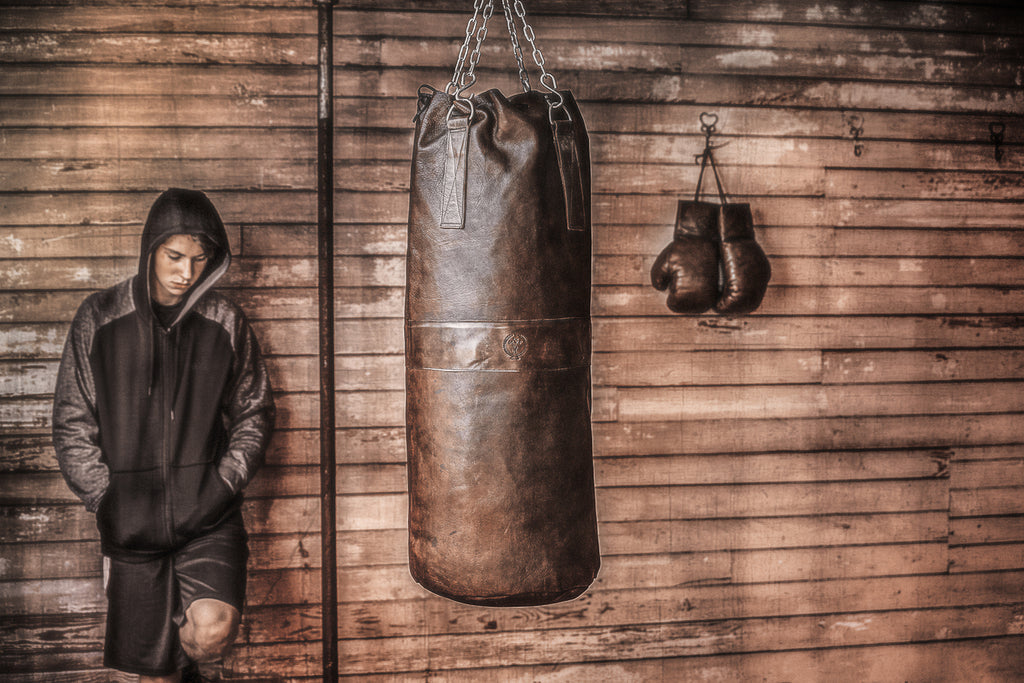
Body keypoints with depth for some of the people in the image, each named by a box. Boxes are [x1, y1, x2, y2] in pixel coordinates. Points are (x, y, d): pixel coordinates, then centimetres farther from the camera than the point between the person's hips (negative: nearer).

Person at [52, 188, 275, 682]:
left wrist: (223, 483, -4)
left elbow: (254, 414, 9)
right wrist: (106, 498, -5)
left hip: (210, 516, 0)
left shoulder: (226, 323, 3)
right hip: (133, 524, 1)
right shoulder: (99, 319, 1)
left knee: (212, 631, -21)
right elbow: (71, 424, 4)